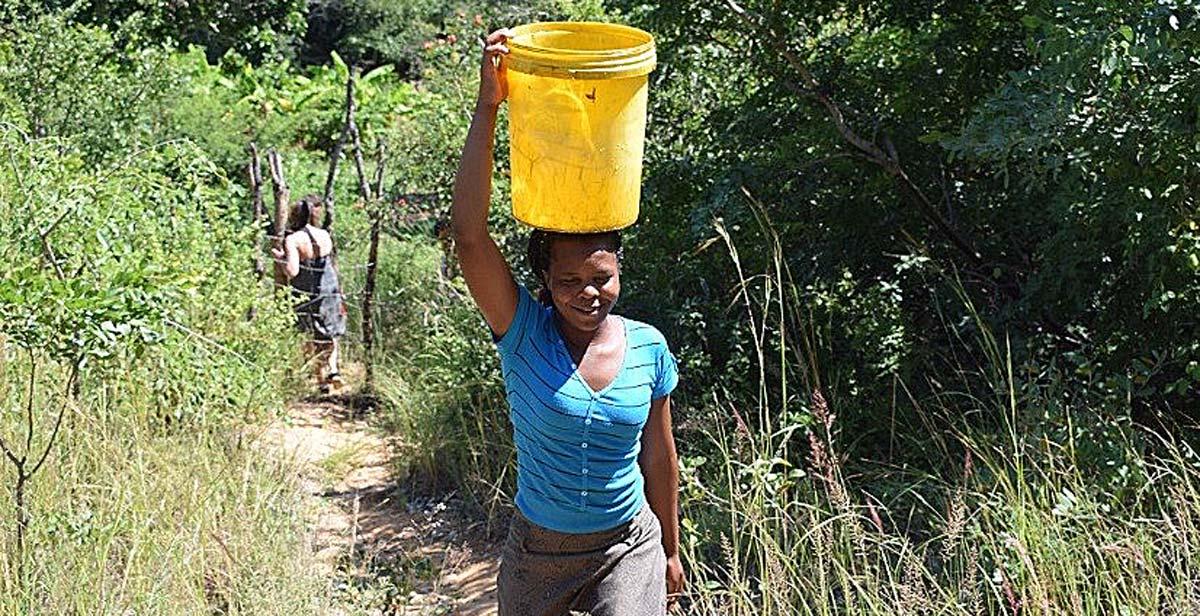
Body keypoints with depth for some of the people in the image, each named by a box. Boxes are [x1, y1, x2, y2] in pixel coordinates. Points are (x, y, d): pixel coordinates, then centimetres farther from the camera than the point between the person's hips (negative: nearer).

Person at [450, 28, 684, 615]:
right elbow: (468, 235, -27)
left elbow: (659, 455, 5)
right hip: (537, 550, 0)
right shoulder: (523, 332, -13)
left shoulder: (648, 347, -7)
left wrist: (671, 551, 13)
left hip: (628, 547, 0)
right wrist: (488, 107, -32)